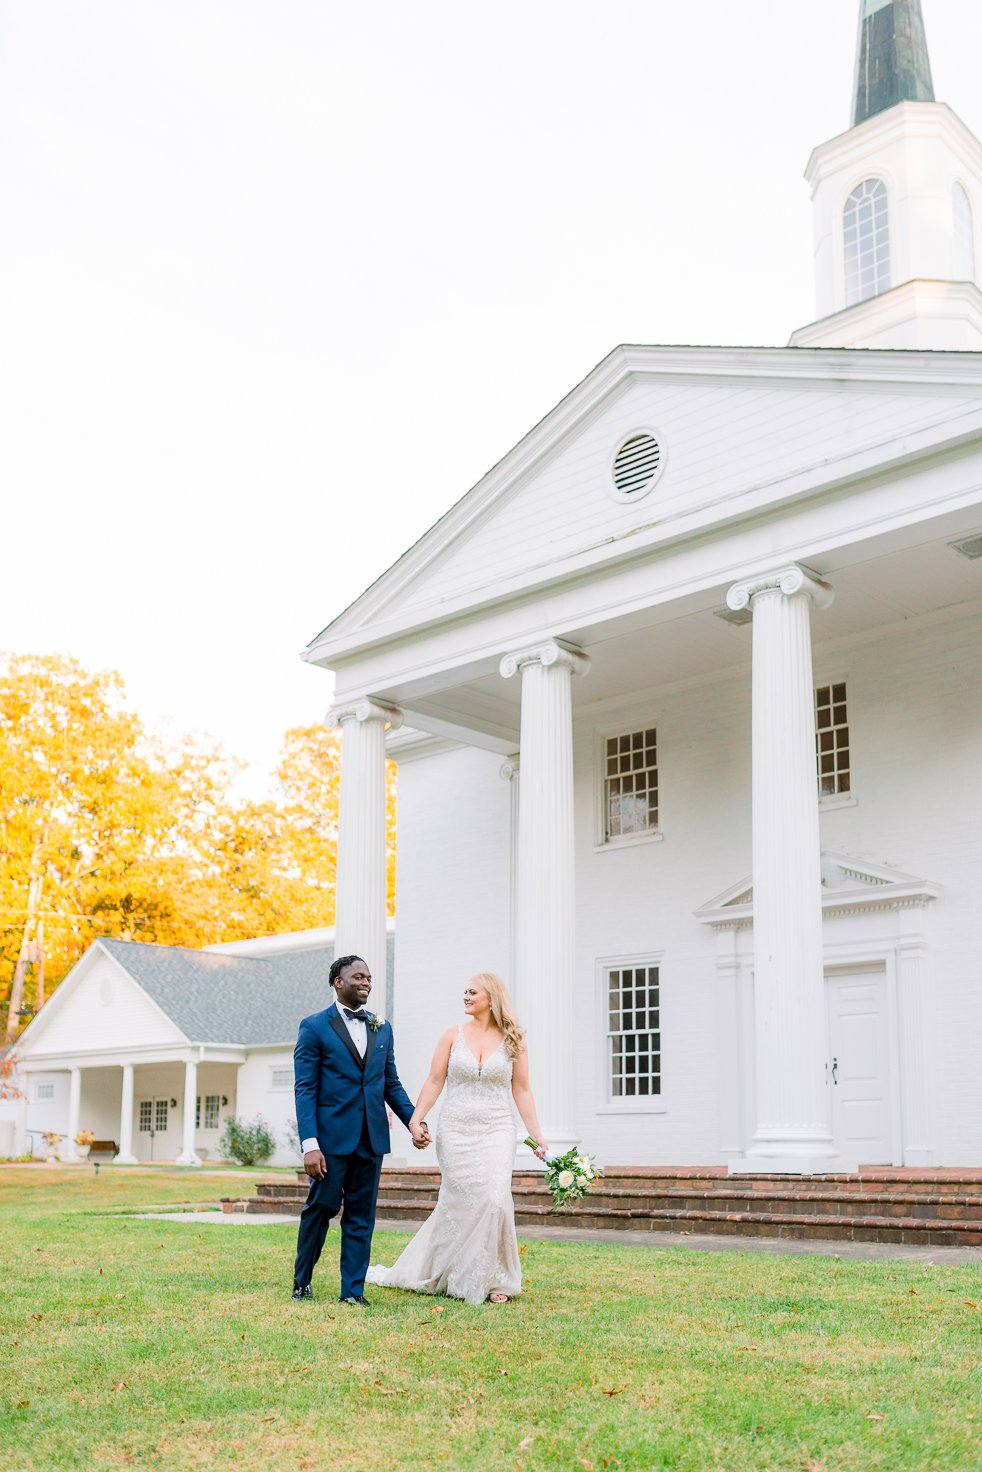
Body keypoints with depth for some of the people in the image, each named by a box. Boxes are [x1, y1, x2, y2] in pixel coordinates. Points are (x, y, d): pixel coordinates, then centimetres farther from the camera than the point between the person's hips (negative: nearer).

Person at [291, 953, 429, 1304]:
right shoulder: (314, 1027, -4)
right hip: (332, 1136, -4)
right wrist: (310, 1144, -15)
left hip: (371, 1137, 4)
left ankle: (353, 1290, 16)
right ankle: (302, 1282, 25)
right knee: (320, 1208, 4)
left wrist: (414, 1120, 1)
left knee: (361, 1216, 8)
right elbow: (305, 1089, -8)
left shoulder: (382, 1028, 12)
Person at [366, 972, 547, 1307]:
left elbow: (521, 1091, 5)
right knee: (458, 1203, 1)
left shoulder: (512, 1040, 3)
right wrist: (415, 1119, -9)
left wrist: (537, 1136, 1)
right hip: (456, 1130, 1)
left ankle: (494, 1278, 7)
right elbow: (434, 1082, 3)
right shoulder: (453, 1036, 4)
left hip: (496, 1131, 0)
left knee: (495, 1200, -11)